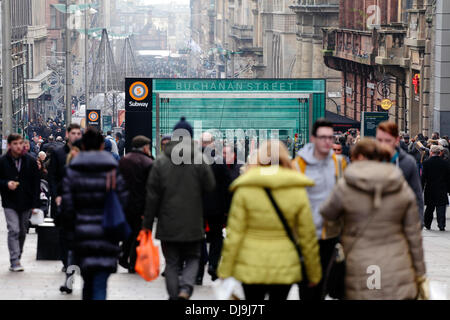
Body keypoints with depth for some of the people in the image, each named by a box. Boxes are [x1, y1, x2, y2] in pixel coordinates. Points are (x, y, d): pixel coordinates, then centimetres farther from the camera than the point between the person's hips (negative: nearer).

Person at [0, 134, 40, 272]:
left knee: (22, 232, 10)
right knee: (14, 230, -14)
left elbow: (36, 183, 5)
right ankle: (15, 261, -14)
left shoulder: (31, 161, 2)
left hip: (26, 203, 3)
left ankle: (17, 260, 23)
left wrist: (35, 204, -1)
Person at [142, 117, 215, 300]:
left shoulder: (161, 162, -4)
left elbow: (152, 196, -3)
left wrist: (148, 223, 3)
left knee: (171, 263, 10)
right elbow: (210, 187, -2)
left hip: (168, 224, 0)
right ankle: (186, 288, -11)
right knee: (192, 259, 12)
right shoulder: (199, 160, -7)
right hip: (193, 223, 0)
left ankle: (174, 296, 7)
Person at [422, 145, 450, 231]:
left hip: (430, 189, 0)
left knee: (429, 208, 13)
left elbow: (423, 177, -7)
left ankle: (427, 224, 22)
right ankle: (441, 225, -7)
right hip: (442, 190, 0)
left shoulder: (426, 163, -7)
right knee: (441, 208, 0)